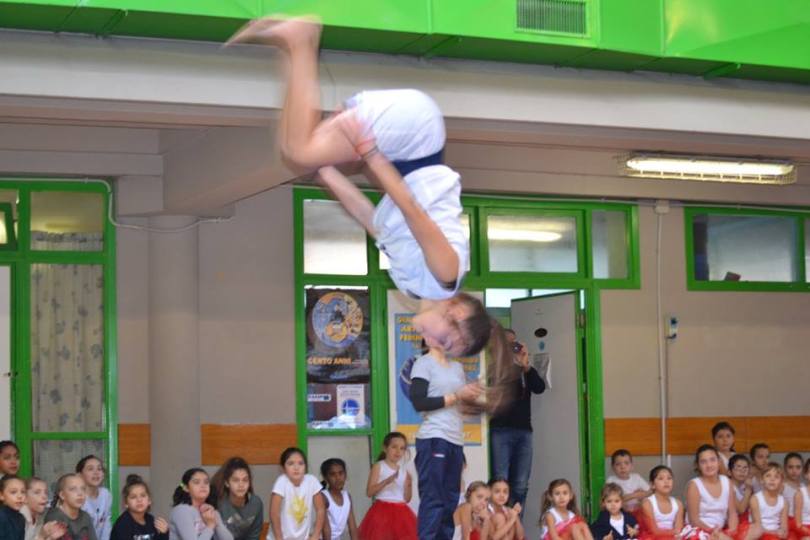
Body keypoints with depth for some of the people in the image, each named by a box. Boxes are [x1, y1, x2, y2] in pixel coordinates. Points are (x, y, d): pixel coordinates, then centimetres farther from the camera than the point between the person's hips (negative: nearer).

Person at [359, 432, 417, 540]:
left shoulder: (404, 470, 11)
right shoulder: (378, 466, -1)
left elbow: (407, 499, 10)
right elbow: (369, 492, -10)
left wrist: (409, 485, -9)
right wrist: (386, 481, -22)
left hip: (400, 512, 4)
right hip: (382, 511, -4)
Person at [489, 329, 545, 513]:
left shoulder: (525, 370, 18)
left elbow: (540, 387, 2)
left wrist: (526, 366, -11)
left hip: (523, 430, 4)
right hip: (501, 430, -4)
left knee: (520, 486, 3)